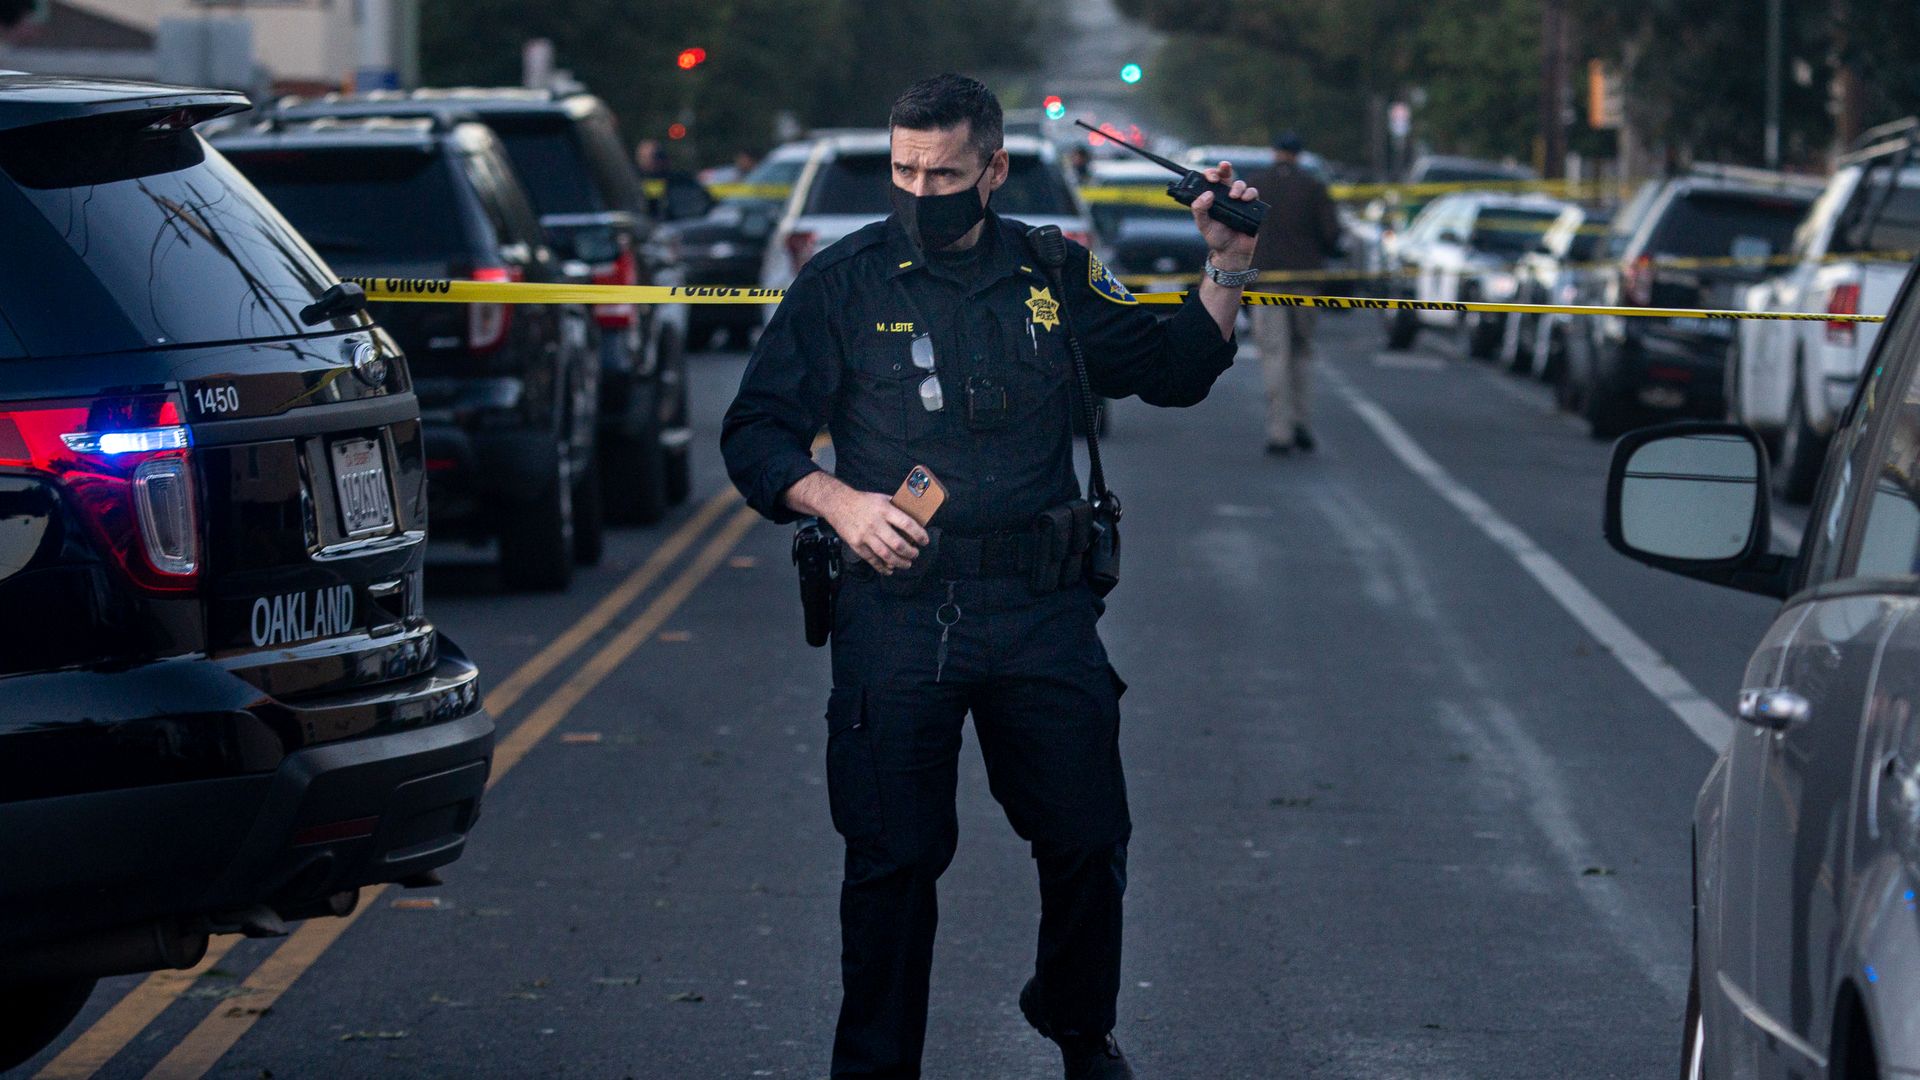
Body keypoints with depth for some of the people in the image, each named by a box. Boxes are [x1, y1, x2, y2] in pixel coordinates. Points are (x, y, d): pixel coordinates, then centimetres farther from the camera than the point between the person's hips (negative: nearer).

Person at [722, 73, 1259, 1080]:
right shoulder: (843, 283, 2)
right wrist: (838, 500, -14)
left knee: (1087, 843, 6)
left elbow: (1172, 373, 20)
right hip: (894, 612, -2)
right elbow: (755, 431, 3)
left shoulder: (1053, 277, 10)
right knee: (892, 859, -1)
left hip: (1042, 616, 2)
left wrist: (1227, 270, 7)